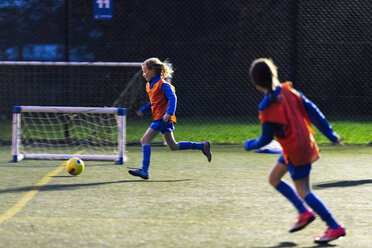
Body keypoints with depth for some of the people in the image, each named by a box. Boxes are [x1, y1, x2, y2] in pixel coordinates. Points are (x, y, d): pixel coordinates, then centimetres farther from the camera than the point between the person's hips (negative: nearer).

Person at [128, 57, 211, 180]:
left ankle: (144, 170, -20)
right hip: (159, 118, 10)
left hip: (163, 118, -10)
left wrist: (169, 113, -33)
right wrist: (143, 110, 20)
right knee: (173, 146, 12)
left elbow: (172, 97, -21)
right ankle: (202, 146, 19)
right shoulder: (150, 85, 17)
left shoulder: (162, 84, -11)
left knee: (145, 140, -15)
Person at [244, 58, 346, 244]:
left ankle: (335, 228, 6)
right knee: (273, 178, 19)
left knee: (303, 192, 2)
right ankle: (304, 213, 23)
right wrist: (329, 133, 11)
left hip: (296, 152, -9)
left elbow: (266, 139, -13)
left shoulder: (267, 110, -22)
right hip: (305, 143, 9)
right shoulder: (288, 91, -3)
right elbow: (312, 111, 2)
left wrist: (249, 145, 8)